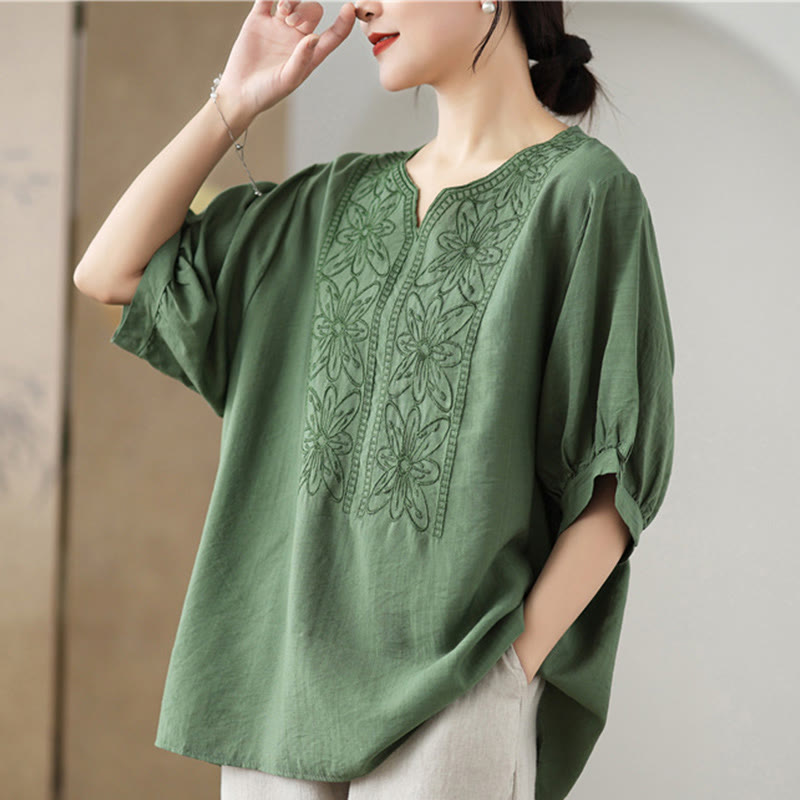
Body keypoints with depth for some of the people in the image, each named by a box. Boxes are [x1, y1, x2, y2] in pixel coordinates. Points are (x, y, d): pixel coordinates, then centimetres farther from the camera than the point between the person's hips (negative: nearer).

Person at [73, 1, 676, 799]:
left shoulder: (586, 190, -2)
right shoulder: (343, 198, 16)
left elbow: (618, 476, -6)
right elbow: (111, 273, 15)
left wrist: (509, 668, -14)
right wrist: (237, 101, 12)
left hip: (449, 682, -6)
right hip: (287, 667, 6)